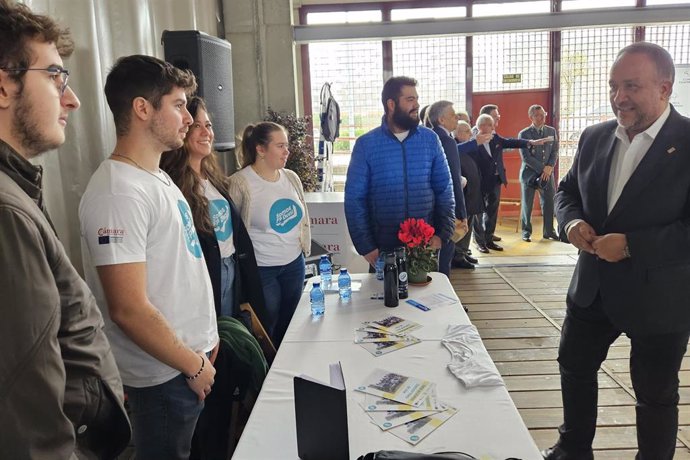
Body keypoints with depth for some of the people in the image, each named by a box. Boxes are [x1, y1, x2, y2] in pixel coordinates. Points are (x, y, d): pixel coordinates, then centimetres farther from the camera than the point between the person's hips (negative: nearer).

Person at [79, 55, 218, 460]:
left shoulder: (158, 176, 7)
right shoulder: (120, 194, -24)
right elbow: (129, 310, -26)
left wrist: (205, 339, 15)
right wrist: (193, 365, -14)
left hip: (190, 355, 9)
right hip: (165, 375, -9)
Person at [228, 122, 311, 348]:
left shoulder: (291, 178, 4)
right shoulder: (240, 183, -15)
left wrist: (303, 243, 11)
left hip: (294, 264, 6)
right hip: (261, 269, -5)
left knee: (289, 326, 16)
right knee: (266, 331, 8)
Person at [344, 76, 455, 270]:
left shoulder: (430, 139, 0)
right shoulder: (366, 144, -6)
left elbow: (444, 190, 4)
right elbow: (355, 198, -5)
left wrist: (442, 233, -6)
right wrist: (365, 246, -9)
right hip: (383, 247, -1)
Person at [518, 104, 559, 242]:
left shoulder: (551, 131, 8)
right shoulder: (524, 134, -5)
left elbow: (555, 151, 8)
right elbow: (525, 157, -11)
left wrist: (549, 167, -9)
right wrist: (542, 169, -13)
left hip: (548, 173, 4)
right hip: (529, 174, -3)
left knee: (549, 203, 4)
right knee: (527, 204, 2)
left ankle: (549, 231, 16)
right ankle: (526, 232, 14)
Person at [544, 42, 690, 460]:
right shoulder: (594, 138, 2)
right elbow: (568, 190, 13)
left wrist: (631, 245, -27)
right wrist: (572, 221, -8)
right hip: (593, 288, 6)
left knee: (656, 394, 14)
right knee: (574, 366, 19)